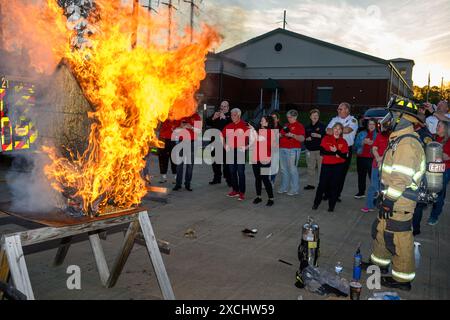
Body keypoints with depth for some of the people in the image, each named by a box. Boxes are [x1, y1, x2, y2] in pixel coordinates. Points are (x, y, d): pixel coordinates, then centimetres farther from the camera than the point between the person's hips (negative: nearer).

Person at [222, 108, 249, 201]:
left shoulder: (245, 125, -7)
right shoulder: (228, 126, 9)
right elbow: (222, 136, 22)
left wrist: (247, 146, -12)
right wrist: (225, 146, 12)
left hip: (240, 150, -5)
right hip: (230, 151, 6)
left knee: (240, 172, -3)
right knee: (232, 171, 11)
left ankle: (242, 192, 4)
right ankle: (235, 190, 23)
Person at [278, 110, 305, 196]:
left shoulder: (299, 126, -2)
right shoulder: (286, 125, 18)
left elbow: (302, 139, -11)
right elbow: (281, 135, 25)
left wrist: (292, 135, -23)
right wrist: (279, 135, 2)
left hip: (293, 150, -7)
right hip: (282, 149, 7)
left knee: (292, 169, -7)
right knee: (283, 169, 10)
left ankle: (294, 189, 0)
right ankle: (284, 187, 18)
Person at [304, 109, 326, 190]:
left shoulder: (322, 126, 0)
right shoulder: (307, 127, 14)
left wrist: (318, 135, -18)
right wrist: (307, 139, -3)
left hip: (320, 150, -5)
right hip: (310, 150, 5)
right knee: (311, 168, 9)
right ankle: (311, 184, 18)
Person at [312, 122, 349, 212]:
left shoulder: (343, 142, 4)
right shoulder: (326, 138, 1)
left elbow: (345, 156, -4)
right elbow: (322, 152, -9)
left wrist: (337, 151, -19)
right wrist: (334, 153, -15)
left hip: (338, 166, 1)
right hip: (326, 165, -1)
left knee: (334, 186, 4)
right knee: (322, 184, 2)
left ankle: (331, 206, 14)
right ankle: (316, 203, 17)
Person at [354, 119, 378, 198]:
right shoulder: (361, 134, 15)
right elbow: (356, 144, 6)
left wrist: (373, 143, -16)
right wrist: (363, 142, -8)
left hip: (371, 158, -3)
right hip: (361, 157, 3)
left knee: (373, 175, -13)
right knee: (361, 175, 9)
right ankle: (361, 192, 19)